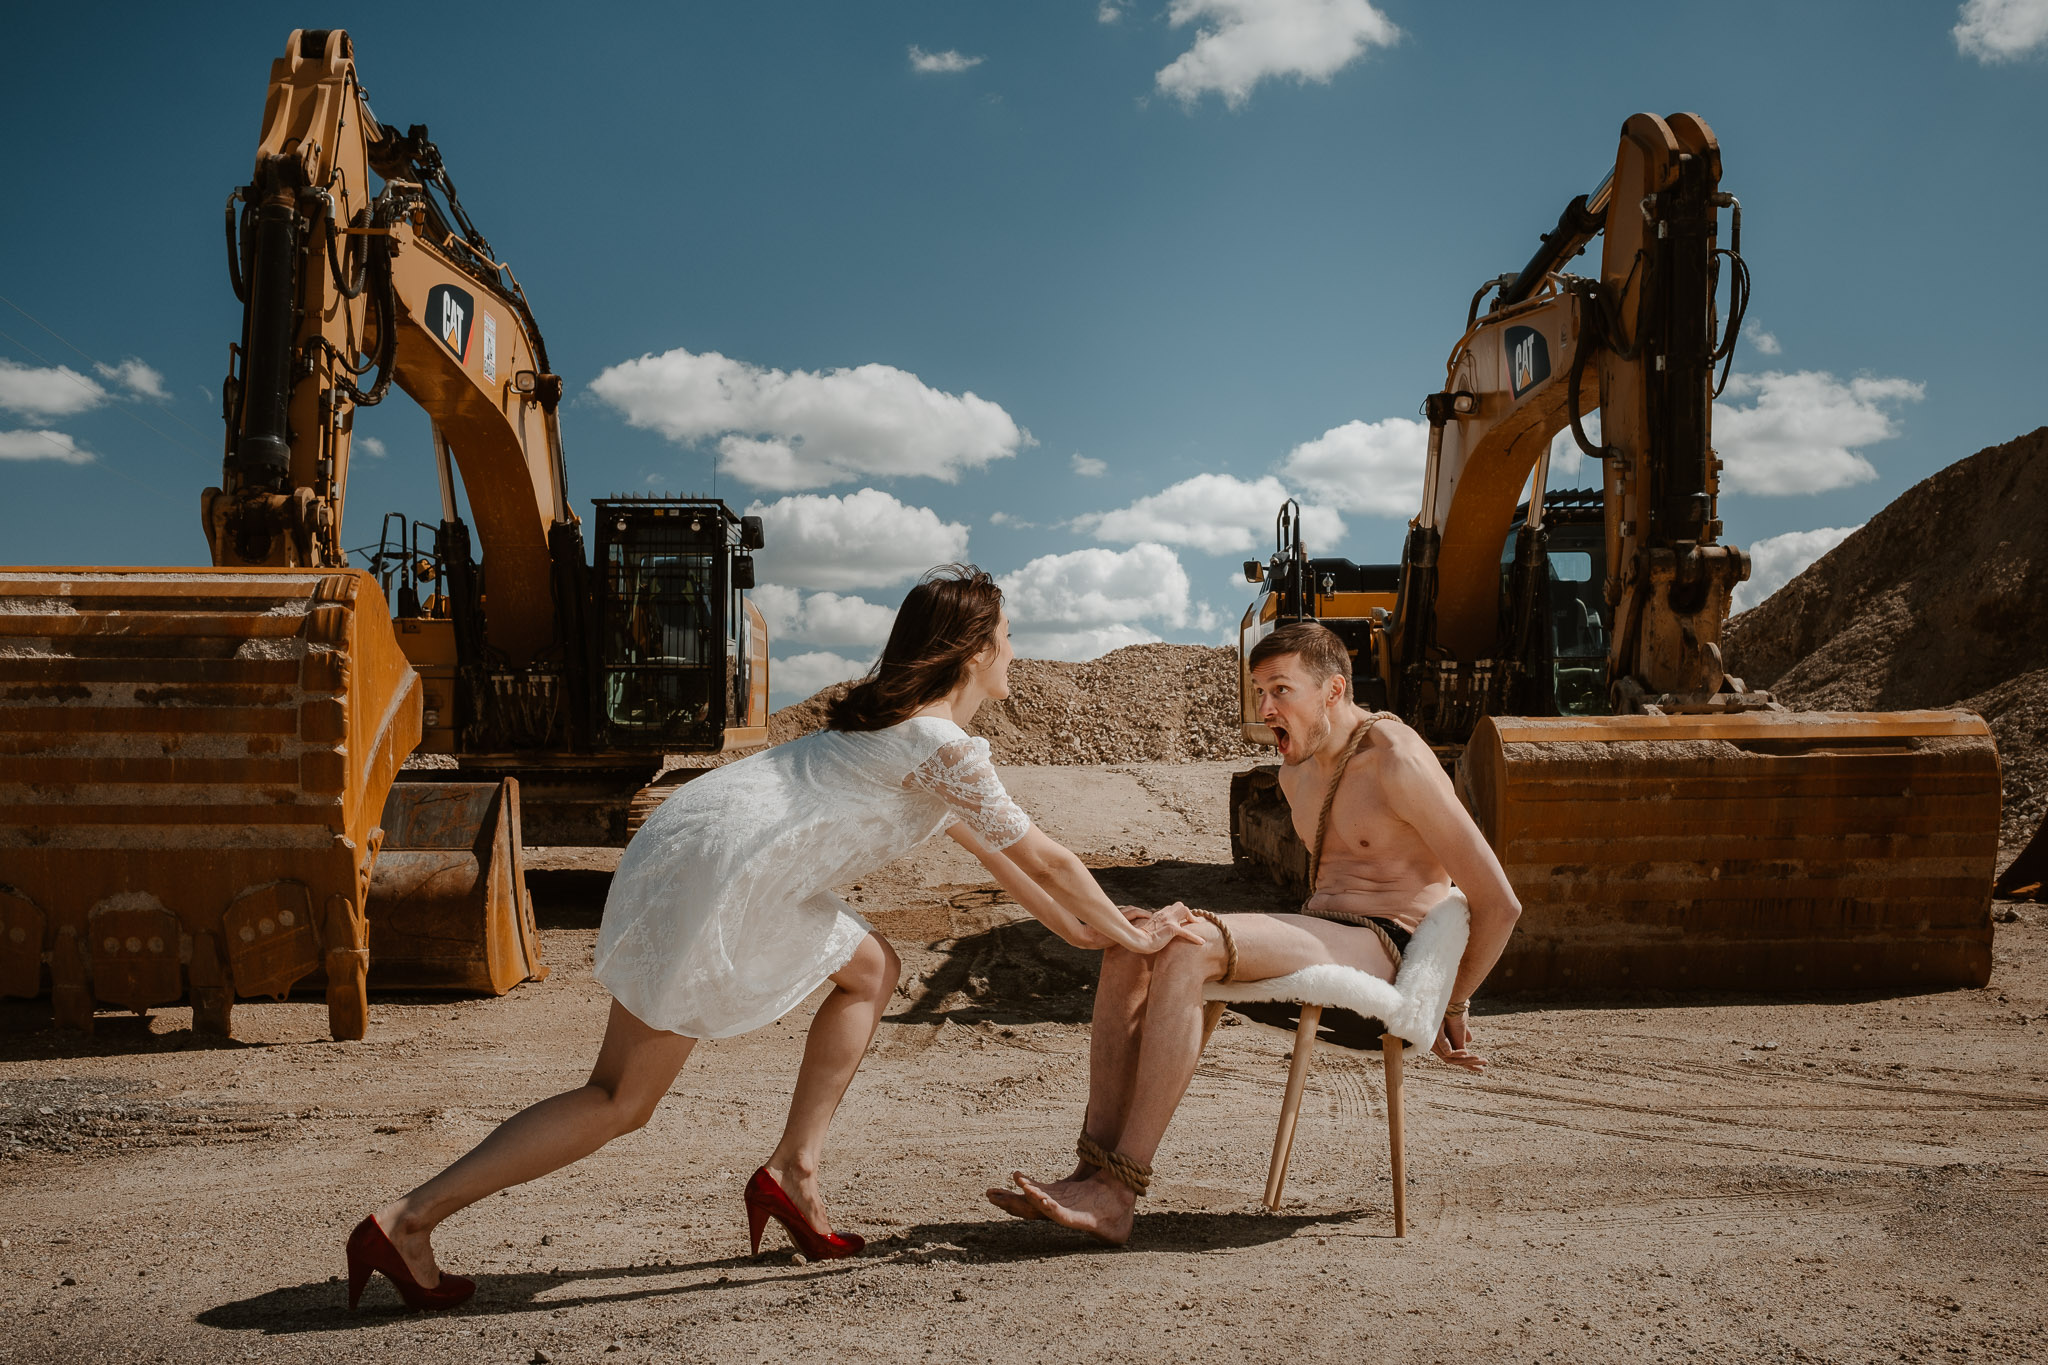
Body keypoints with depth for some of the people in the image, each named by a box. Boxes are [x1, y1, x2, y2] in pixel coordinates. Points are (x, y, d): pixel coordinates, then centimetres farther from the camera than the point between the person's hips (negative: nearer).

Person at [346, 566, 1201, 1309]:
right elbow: (1042, 857, -1)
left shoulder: (908, 724, 22)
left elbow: (989, 849, 29)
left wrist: (1081, 929, 32)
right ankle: (409, 1221, 0)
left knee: (870, 970, 18)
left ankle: (792, 1171, 16)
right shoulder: (941, 745, -7)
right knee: (621, 1100, -3)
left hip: (708, 856, 10)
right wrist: (1128, 935, 12)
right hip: (711, 874, -10)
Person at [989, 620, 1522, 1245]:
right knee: (1129, 946, -14)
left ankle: (1117, 1192, -32)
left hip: (1382, 943, -9)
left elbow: (1499, 904, -11)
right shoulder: (1299, 770, 16)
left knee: (1187, 947, -31)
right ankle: (1095, 1165, -23)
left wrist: (1452, 1006, 2)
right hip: (1320, 930, 9)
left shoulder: (1398, 761, -12)